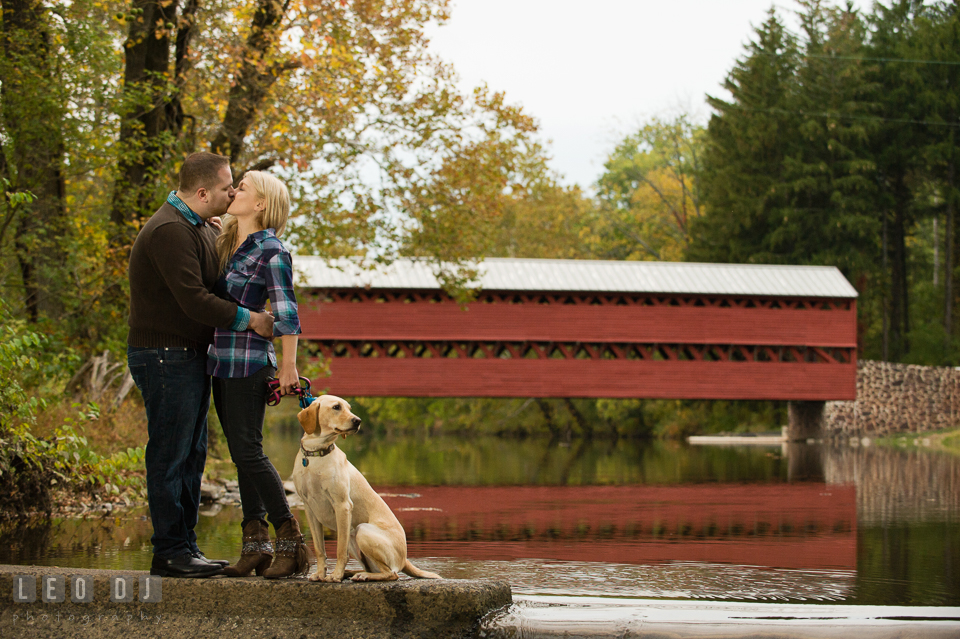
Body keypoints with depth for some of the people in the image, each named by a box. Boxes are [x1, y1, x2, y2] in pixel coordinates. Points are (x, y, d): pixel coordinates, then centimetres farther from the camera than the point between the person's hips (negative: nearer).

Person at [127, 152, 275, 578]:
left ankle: (185, 547, 17)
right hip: (165, 357, -10)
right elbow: (194, 300, -25)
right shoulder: (170, 231, -18)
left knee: (191, 455, 12)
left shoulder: (204, 229, 15)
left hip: (191, 356, 10)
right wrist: (251, 320, -17)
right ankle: (168, 551, -3)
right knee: (170, 455, -7)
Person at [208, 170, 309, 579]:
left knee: (248, 451, -12)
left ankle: (291, 541, -7)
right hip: (220, 361, 9)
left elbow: (287, 313, -13)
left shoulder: (269, 251, -11)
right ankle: (255, 544, 10)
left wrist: (288, 368, -14)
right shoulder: (225, 242, 14)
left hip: (248, 362, -9)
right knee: (241, 453, 8)